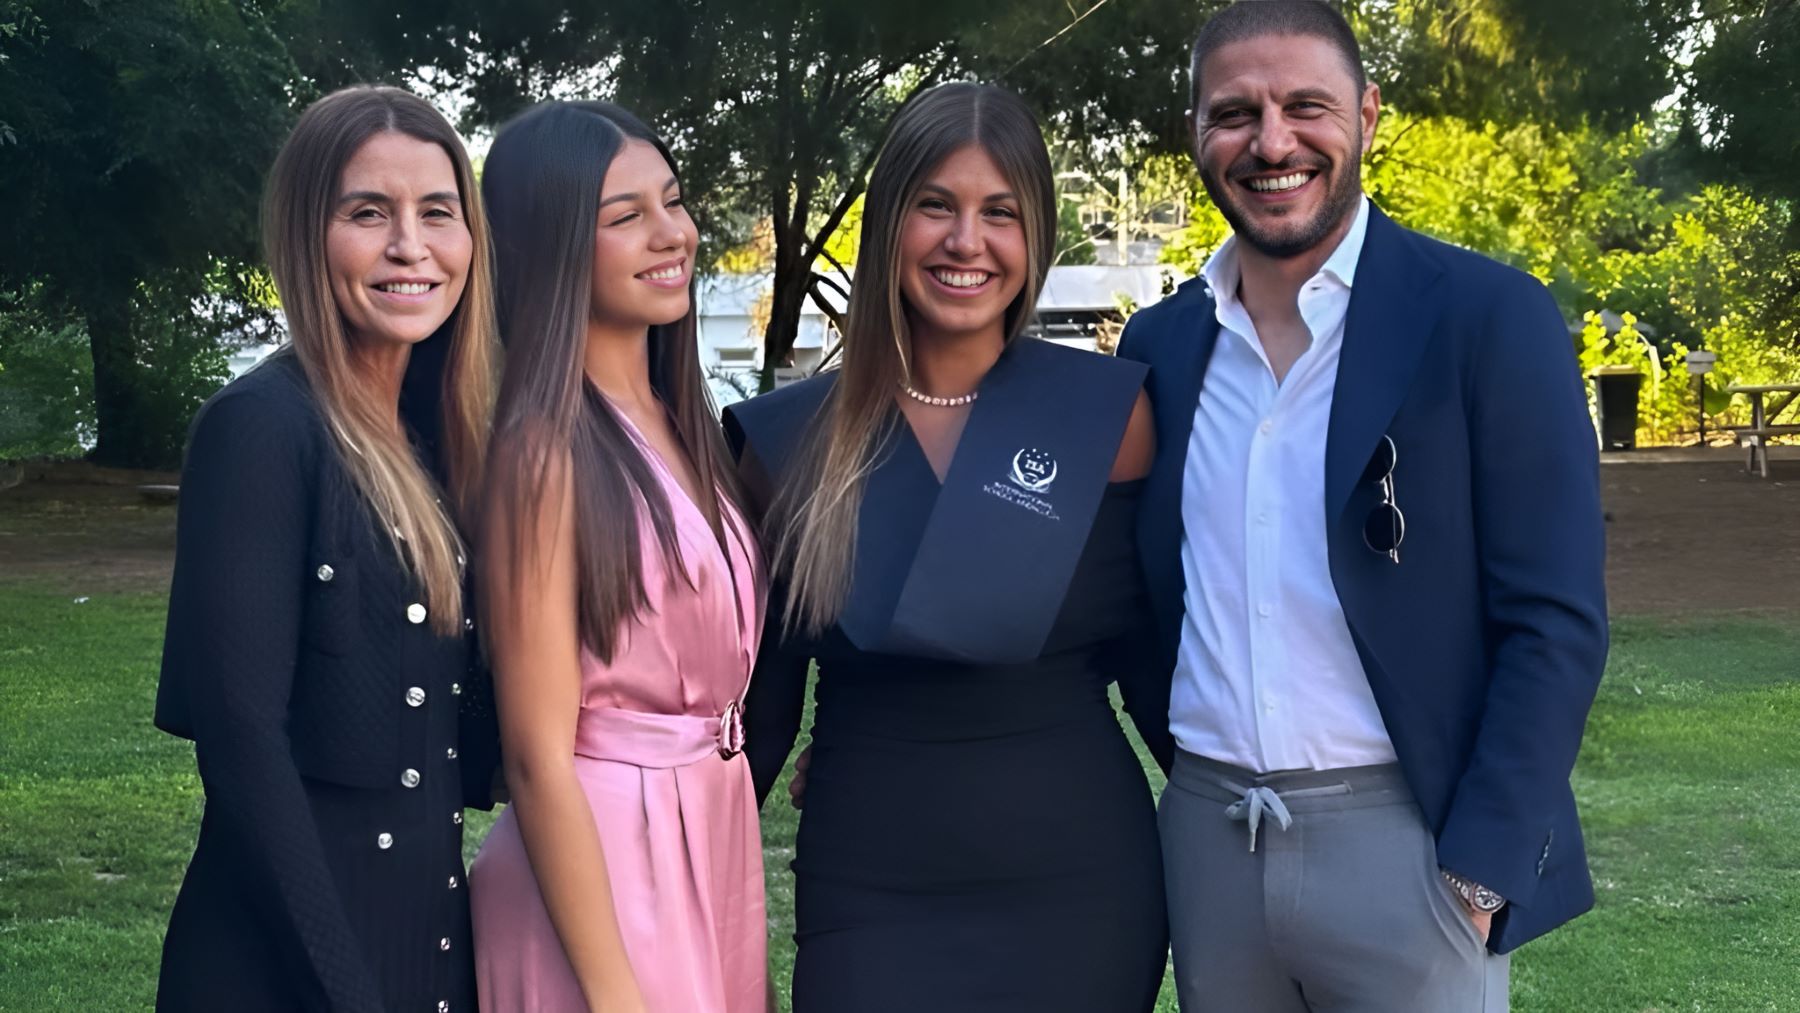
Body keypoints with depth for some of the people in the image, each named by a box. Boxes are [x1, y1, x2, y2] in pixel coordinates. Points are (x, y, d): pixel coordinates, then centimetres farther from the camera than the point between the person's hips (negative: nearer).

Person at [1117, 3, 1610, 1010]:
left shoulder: (1488, 317, -7)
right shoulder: (1161, 345, 6)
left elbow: (1555, 622, -10)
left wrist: (1478, 874, -14)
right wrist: (1197, 771, 7)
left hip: (1405, 840, -4)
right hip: (1207, 840, 4)